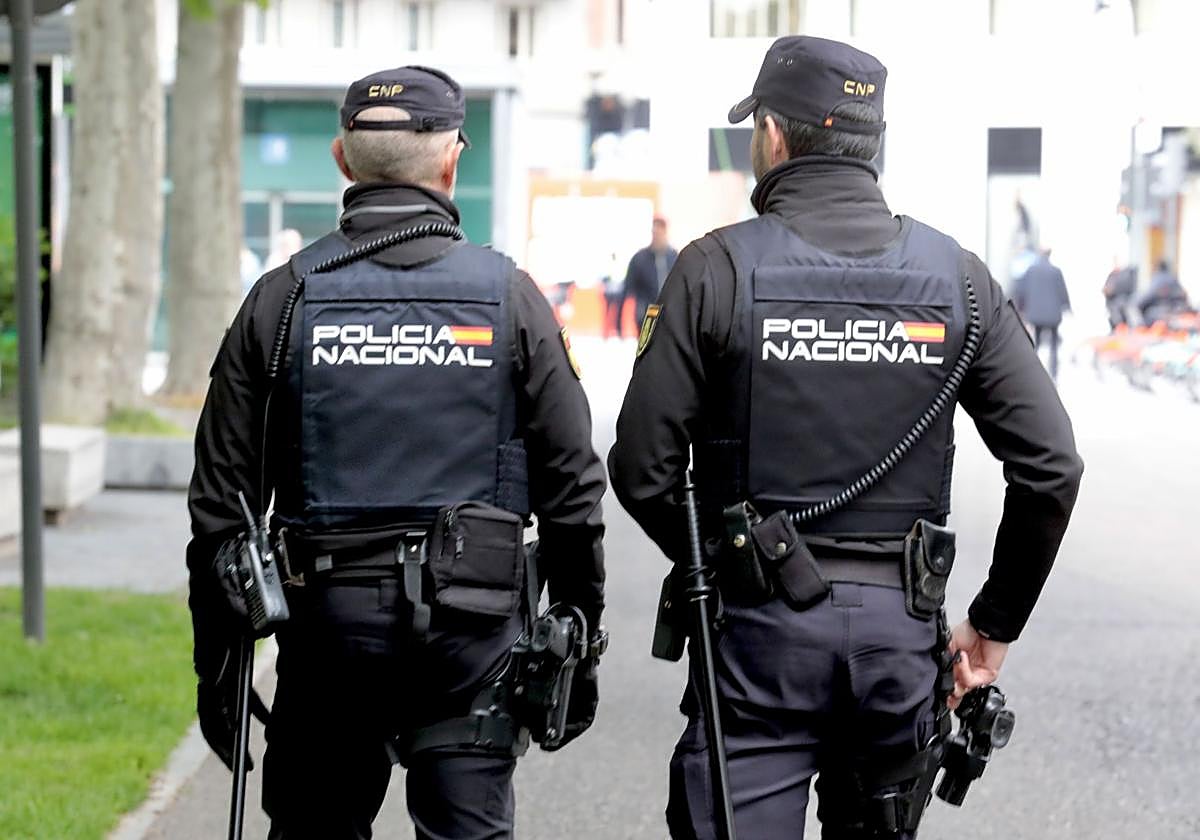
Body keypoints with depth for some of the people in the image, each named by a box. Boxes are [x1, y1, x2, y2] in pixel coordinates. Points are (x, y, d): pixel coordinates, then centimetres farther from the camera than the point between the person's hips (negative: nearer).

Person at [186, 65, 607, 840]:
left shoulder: (284, 299, 0)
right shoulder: (509, 297, 0)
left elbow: (221, 502, 1)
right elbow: (573, 492, 0)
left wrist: (216, 663, 8)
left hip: (328, 616, 1)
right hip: (473, 624, -1)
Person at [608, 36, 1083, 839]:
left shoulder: (719, 269, -6)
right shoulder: (955, 275, 3)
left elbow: (643, 467, -7)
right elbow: (1052, 465, -1)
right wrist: (996, 624, 9)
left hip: (760, 626, -3)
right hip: (902, 635, 3)